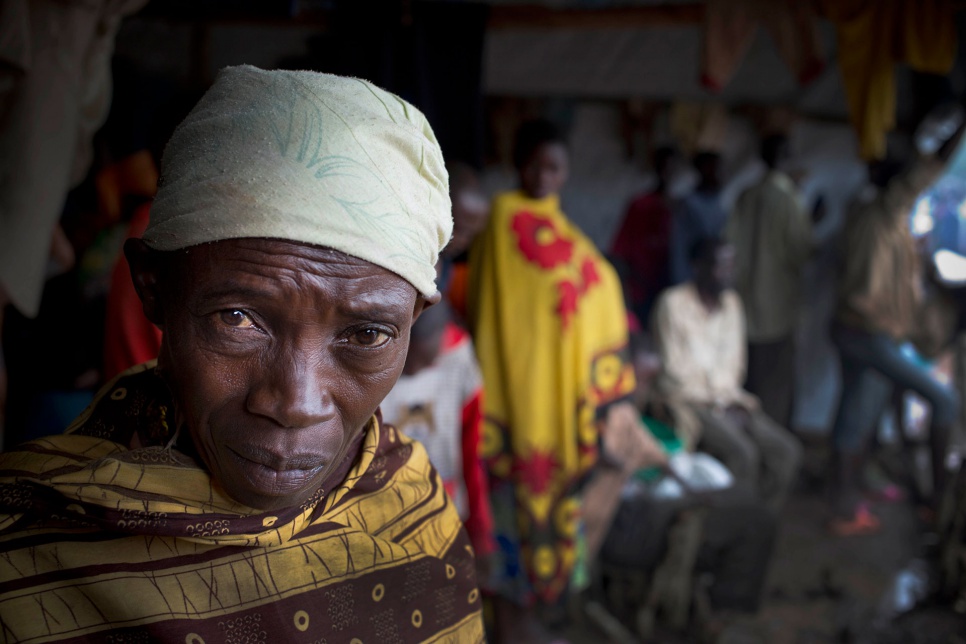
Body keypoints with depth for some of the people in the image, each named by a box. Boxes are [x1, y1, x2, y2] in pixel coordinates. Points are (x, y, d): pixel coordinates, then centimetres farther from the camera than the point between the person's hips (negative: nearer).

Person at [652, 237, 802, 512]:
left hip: (728, 399, 7)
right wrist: (714, 399, -8)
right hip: (689, 403, -7)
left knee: (787, 450, -14)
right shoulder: (673, 304, -9)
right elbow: (673, 370, -9)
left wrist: (732, 394, 1)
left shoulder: (732, 302, 12)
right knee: (742, 453, -30)